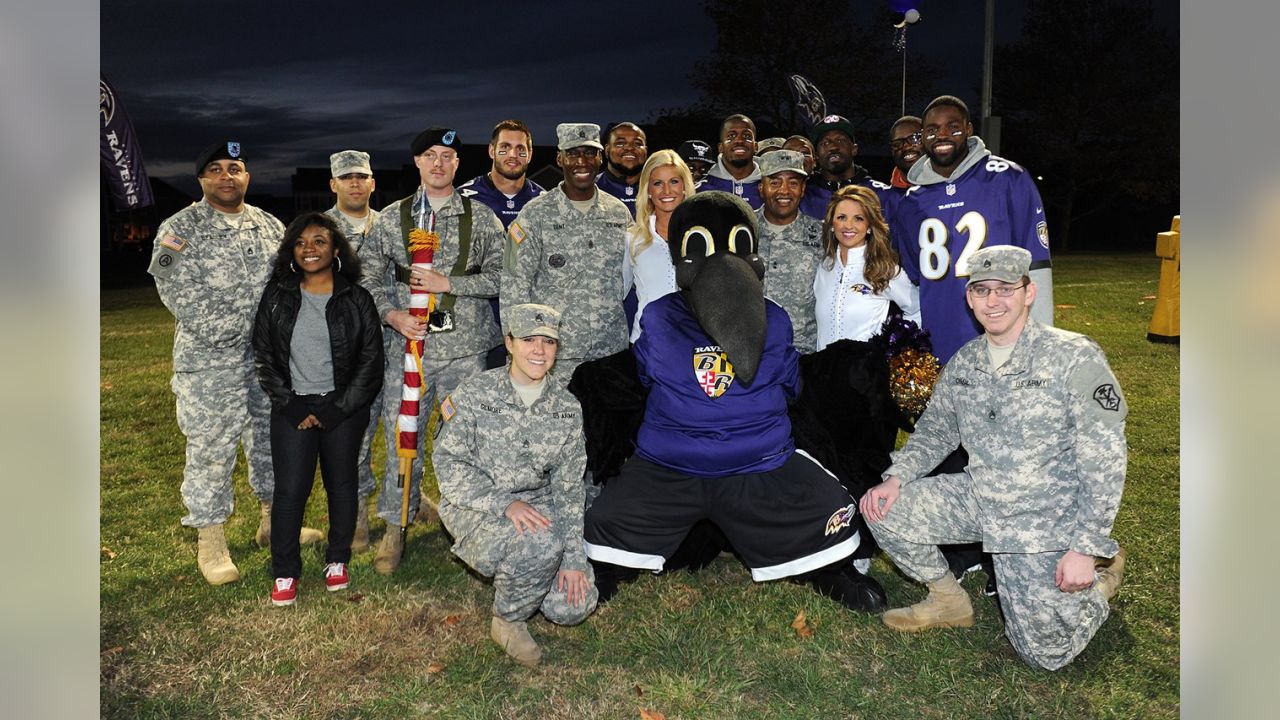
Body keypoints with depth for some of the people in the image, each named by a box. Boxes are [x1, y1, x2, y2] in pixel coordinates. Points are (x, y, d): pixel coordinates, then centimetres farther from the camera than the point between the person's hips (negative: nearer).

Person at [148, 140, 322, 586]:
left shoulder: (269, 225, 12)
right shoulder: (179, 228, -2)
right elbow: (179, 294, -9)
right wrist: (223, 331, -16)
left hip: (270, 357, 5)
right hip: (210, 362, -5)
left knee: (273, 439, 14)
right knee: (211, 448, -1)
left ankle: (273, 521, 31)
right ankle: (211, 543, 13)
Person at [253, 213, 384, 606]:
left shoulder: (356, 300, -2)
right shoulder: (277, 297, 4)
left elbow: (371, 363, -3)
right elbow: (263, 356, 5)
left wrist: (335, 412, -8)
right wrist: (291, 407, -5)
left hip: (343, 409, -1)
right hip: (292, 408, 1)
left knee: (342, 485, 8)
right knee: (289, 489, -3)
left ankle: (337, 560, 26)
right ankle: (285, 572, 12)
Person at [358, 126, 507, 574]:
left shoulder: (481, 217, 5)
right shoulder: (392, 218, 9)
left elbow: (500, 276, -2)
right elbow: (369, 276, 7)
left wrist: (447, 282, -11)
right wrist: (393, 315, -9)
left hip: (466, 348, -1)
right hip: (406, 346, 1)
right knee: (402, 437, 5)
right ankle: (395, 528, 20)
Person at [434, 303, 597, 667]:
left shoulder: (567, 408, 1)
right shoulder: (474, 395, -9)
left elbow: (568, 489, 1)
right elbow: (448, 463, -13)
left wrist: (573, 558, -8)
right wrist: (505, 504, -27)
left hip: (537, 506, 4)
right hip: (476, 510, -4)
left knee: (574, 605, -9)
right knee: (541, 543, -35)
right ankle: (507, 622, -4)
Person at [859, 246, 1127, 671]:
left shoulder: (1075, 358, -15)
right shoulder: (963, 364, 2)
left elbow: (1105, 462, -16)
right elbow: (934, 432, 12)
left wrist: (1086, 548, -19)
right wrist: (895, 478, -6)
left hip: (1046, 522, -5)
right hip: (979, 500, 5)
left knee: (1044, 652, -4)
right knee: (881, 509, -9)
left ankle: (1101, 578, 27)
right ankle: (949, 601, 15)